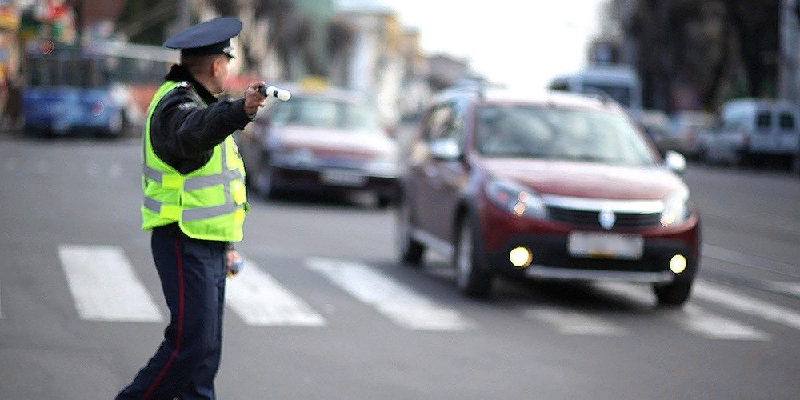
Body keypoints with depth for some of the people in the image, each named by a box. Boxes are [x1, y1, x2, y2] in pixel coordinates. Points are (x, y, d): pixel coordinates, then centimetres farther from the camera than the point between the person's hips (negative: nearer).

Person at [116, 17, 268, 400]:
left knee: (207, 350, 10)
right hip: (184, 244, -10)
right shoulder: (175, 104, -14)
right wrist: (240, 110, -59)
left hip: (208, 246, 10)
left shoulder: (201, 104, 19)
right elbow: (193, 132, -41)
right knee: (191, 341, -14)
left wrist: (225, 244, 28)